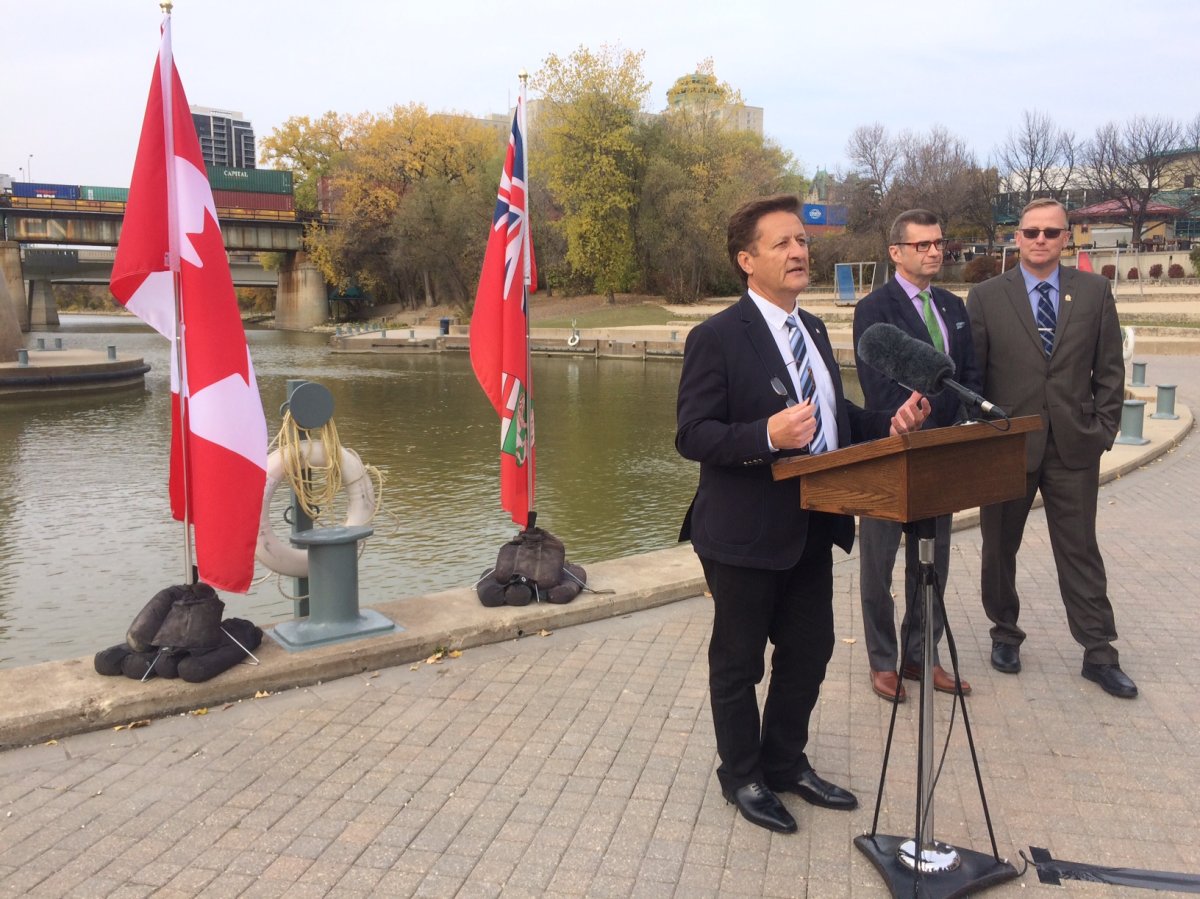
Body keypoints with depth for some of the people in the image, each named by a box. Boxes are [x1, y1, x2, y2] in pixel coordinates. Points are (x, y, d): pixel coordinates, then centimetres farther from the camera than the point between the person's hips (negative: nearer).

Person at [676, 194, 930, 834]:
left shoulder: (813, 330, 11)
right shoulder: (716, 338, -14)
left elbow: (835, 420, 18)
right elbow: (691, 436, -18)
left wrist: (890, 424, -1)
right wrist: (766, 435, -33)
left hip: (811, 530, 8)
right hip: (745, 535, -8)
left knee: (808, 651, 18)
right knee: (739, 662, 10)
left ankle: (785, 762, 39)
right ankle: (741, 776, 31)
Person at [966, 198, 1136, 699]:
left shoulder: (1095, 291, 4)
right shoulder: (987, 296, -1)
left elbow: (1110, 370, 6)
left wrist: (1103, 429, -1)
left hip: (1074, 446, 1)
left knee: (1080, 551, 7)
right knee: (999, 549, 11)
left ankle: (1099, 654, 16)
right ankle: (1005, 634, 29)